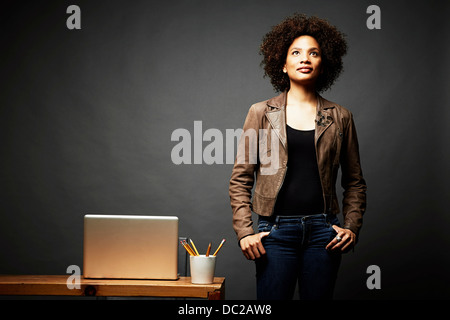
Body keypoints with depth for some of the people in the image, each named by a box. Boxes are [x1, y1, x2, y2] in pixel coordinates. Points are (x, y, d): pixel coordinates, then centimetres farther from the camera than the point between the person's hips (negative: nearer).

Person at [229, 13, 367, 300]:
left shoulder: (340, 117, 8)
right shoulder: (262, 113, 4)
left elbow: (355, 182, 14)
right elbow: (240, 179, 3)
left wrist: (352, 227, 2)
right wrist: (244, 231, -5)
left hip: (323, 232, 2)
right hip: (276, 230, -1)